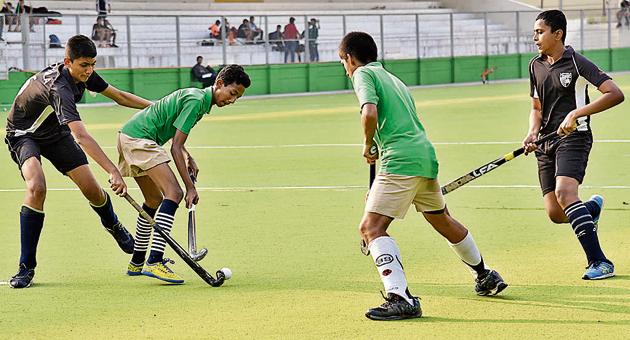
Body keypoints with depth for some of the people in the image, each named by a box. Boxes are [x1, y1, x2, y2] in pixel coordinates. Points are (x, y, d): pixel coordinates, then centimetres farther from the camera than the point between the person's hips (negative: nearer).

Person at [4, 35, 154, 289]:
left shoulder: (84, 75, -12)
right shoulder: (59, 88, -38)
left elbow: (118, 95, 7)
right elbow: (81, 137, -48)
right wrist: (113, 171, -54)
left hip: (55, 132, 7)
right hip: (23, 135, -7)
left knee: (92, 188, -1)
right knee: (36, 187, -31)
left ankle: (113, 225, 35)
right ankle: (26, 267, -22)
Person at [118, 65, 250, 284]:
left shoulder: (198, 97, 16)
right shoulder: (196, 101, -15)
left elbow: (173, 136, 27)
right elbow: (175, 147, -17)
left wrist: (188, 158, 12)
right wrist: (190, 187, -17)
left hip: (129, 136, 11)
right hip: (138, 138, -11)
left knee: (154, 200, 19)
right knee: (174, 193, -19)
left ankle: (137, 263, 29)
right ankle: (154, 262, -27)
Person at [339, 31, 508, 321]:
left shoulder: (363, 74, 0)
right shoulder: (392, 78, 25)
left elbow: (370, 113, -21)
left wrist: (368, 146, -1)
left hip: (401, 160, -9)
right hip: (426, 154, 9)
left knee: (371, 227, -12)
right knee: (442, 220, 28)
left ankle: (400, 298, -27)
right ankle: (487, 277, 45)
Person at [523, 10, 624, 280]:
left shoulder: (576, 63, -9)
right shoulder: (535, 66, 13)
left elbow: (615, 94, -16)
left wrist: (576, 114, -23)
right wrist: (533, 133, 2)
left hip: (573, 137, -7)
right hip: (547, 142, 7)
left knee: (564, 192, -29)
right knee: (555, 214, -1)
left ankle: (600, 262, -26)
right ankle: (592, 207, 35)